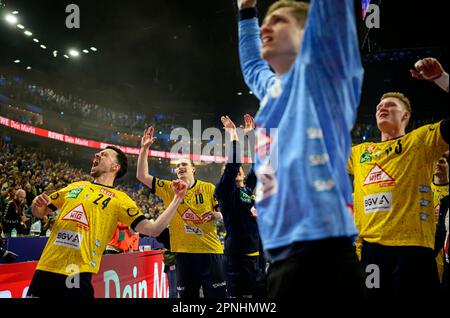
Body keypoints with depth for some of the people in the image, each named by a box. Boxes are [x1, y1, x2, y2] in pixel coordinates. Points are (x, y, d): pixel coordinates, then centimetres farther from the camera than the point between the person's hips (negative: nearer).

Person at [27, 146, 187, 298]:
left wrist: (177, 199, -12)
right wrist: (37, 203, -1)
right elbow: (40, 213, 22)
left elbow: (153, 230, -4)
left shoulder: (119, 199, 4)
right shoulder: (76, 186, 17)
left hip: (78, 273, -4)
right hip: (46, 267, 4)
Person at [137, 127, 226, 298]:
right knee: (187, 295, 9)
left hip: (210, 251, -2)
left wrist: (217, 215, -15)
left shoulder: (209, 188, 2)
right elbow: (142, 176, 0)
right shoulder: (168, 188, 6)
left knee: (218, 294, 0)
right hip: (183, 252, 2)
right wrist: (144, 149, -7)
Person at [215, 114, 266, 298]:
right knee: (239, 294, -5)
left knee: (261, 291, 8)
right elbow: (232, 164, -15)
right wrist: (233, 136, -13)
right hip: (237, 256, -6)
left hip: (258, 254, 7)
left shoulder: (249, 188, 15)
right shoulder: (225, 191, -2)